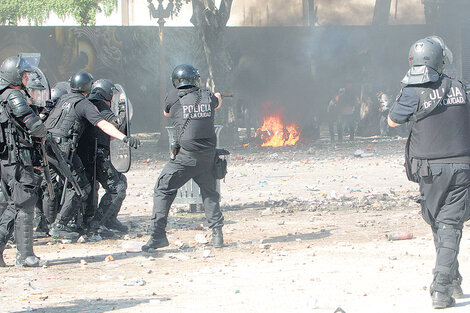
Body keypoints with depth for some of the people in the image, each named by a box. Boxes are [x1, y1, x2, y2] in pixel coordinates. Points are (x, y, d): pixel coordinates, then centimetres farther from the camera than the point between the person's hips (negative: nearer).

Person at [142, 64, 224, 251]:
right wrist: (218, 96, 54)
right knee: (209, 193, 19)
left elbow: (166, 113, 16)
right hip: (207, 156, 4)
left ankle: (158, 234, -5)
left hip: (184, 158, -4)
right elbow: (218, 103, 30)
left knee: (163, 191, 3)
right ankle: (217, 234, 13)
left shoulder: (174, 97, -6)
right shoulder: (208, 97, 5)